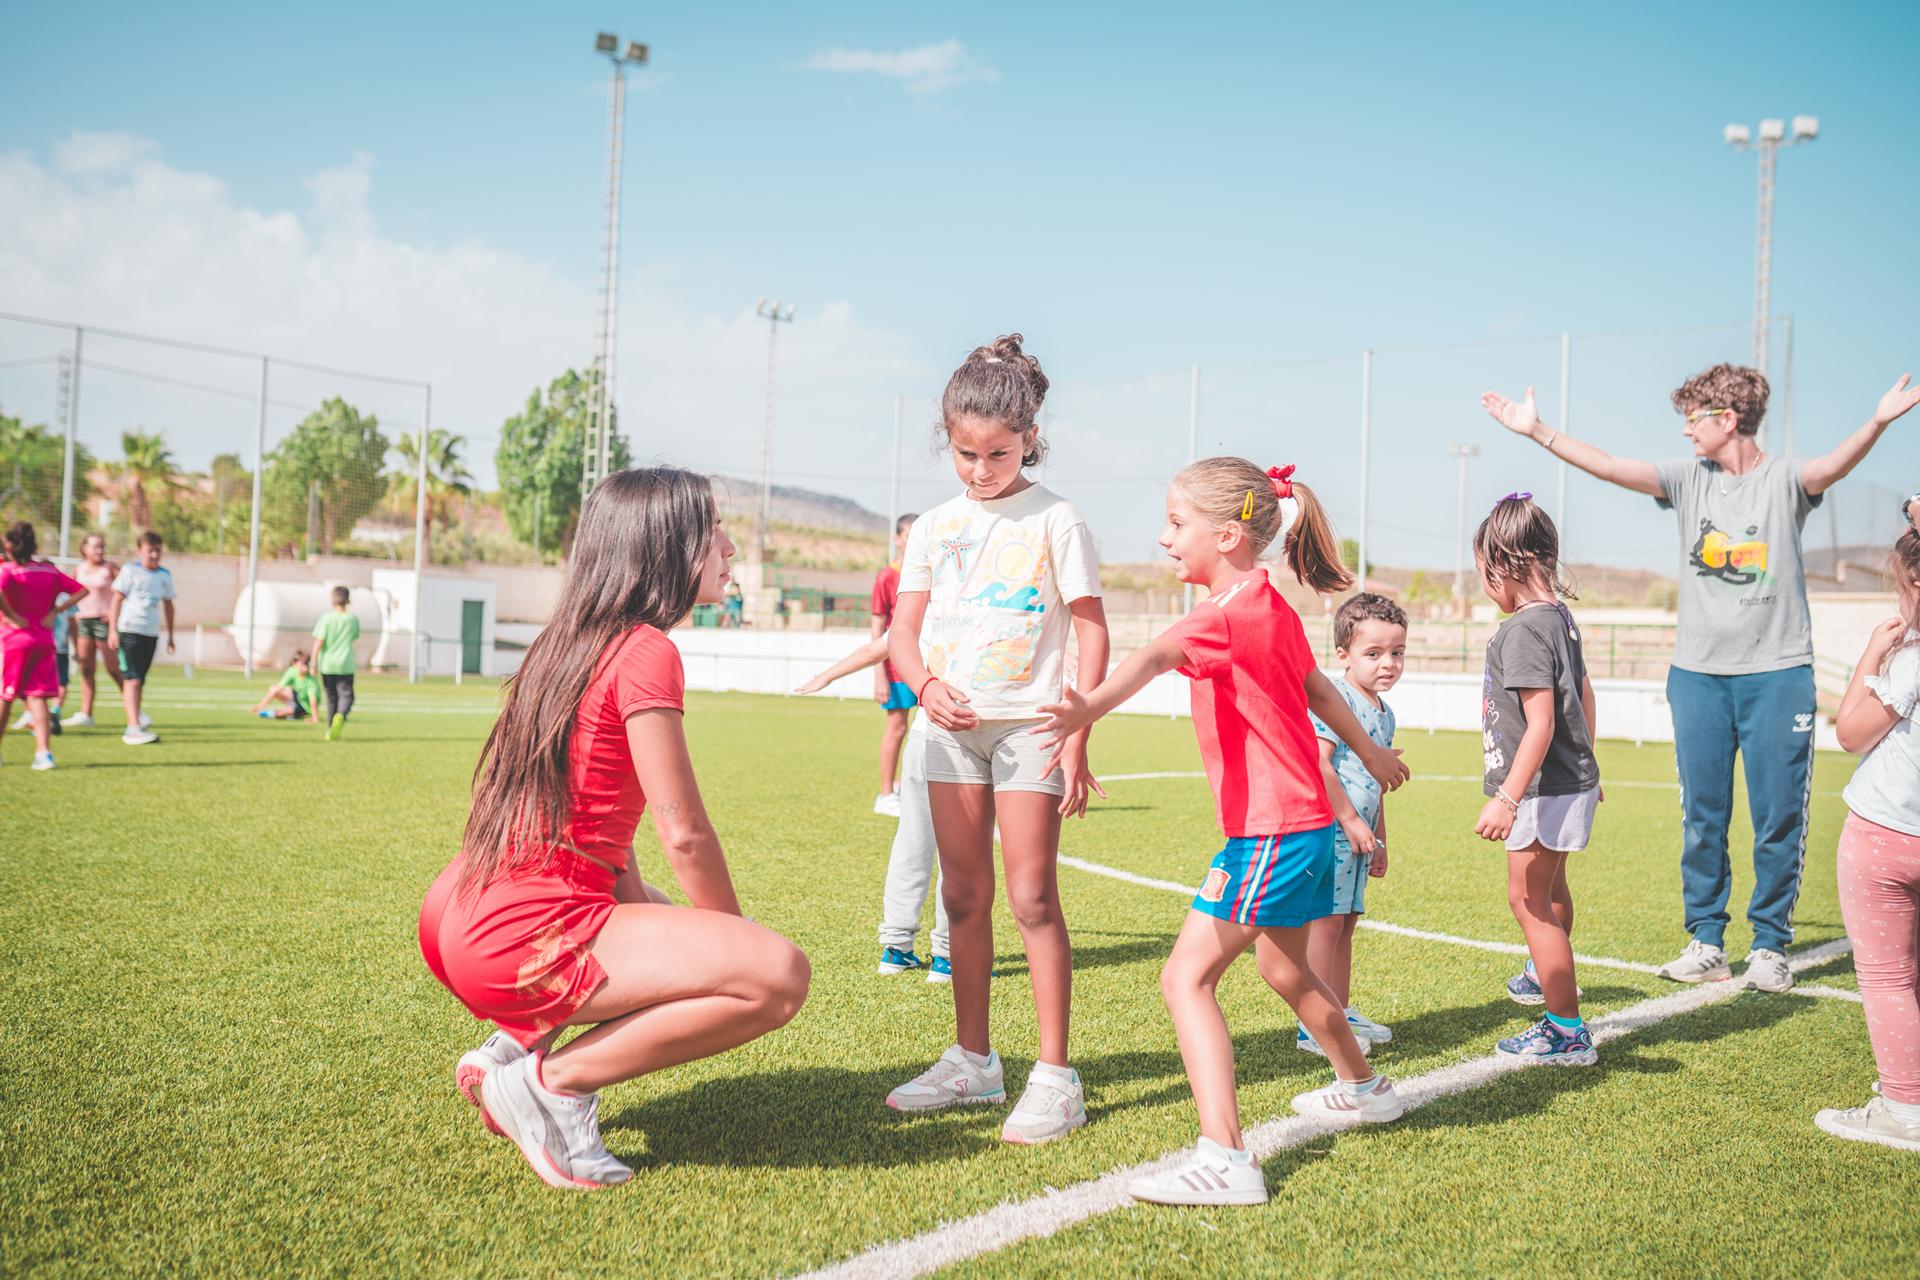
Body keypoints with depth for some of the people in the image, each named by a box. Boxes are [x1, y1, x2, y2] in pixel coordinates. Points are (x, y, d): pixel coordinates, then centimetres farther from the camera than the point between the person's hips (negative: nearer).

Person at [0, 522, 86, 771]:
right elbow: (81, 590, 10)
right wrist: (55, 611, 4)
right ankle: (43, 752, -9)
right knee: (37, 697, 3)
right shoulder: (49, 571, 7)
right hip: (44, 639, 4)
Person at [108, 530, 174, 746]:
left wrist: (171, 635, 20)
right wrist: (112, 630, -7)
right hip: (130, 631, -5)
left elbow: (168, 605, 20)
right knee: (132, 679, -12)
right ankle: (134, 728, -18)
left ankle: (135, 722, 16)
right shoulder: (130, 571, -2)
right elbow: (117, 600, -2)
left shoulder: (165, 575, 11)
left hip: (151, 633, 5)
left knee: (140, 680, 10)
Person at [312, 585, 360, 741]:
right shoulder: (353, 619, 2)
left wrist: (314, 663, -6)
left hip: (327, 664, 0)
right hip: (345, 665, 0)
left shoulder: (326, 618, -5)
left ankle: (331, 730, 16)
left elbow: (319, 642, -10)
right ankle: (341, 716, -31)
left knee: (331, 697, 13)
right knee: (346, 695, 0)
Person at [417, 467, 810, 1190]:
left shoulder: (574, 642, 16)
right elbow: (684, 835, -13)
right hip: (522, 934, -10)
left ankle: (514, 1045, 17)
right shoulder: (646, 651, -13)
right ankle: (554, 1080, -8)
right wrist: (736, 939, 2)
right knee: (780, 975, -16)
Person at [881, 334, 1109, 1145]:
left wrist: (1078, 735, -13)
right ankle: (972, 1060, 23)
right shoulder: (933, 527, 9)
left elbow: (1091, 631, -6)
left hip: (1028, 723, -5)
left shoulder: (1055, 521, -4)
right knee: (963, 895, 11)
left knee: (1031, 896, -5)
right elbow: (902, 633, 8)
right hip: (952, 726, 5)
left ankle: (1054, 1077, 3)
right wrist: (925, 685, -14)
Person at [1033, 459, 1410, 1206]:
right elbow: (1317, 687, 25)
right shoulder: (1271, 609, 10)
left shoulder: (1227, 613, -20)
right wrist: (1368, 752, 41)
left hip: (1269, 832, -10)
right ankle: (1362, 1089, 51)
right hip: (1306, 821, 10)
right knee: (1285, 969, 29)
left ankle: (1224, 1159, -19)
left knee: (1187, 978, -13)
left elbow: (1155, 656, -40)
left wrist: (1087, 710, -58)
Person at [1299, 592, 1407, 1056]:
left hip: (1358, 837, 9)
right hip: (1328, 829, -9)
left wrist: (1380, 840, 24)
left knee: (1346, 923, 16)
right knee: (1326, 923, -6)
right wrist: (1350, 820, -20)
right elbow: (1318, 764, -23)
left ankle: (1342, 1013, 28)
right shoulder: (1335, 698, -15)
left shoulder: (1384, 714, 15)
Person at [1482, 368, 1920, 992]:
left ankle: (1770, 946, 17)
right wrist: (1538, 432, -11)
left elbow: (1833, 467, -23)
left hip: (1778, 672, -3)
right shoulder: (1689, 477, 7)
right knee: (1702, 817, 7)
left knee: (1779, 818, 3)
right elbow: (1610, 468, -1)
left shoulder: (1785, 478, -2)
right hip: (1698, 671, 3)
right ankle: (1707, 944, 16)